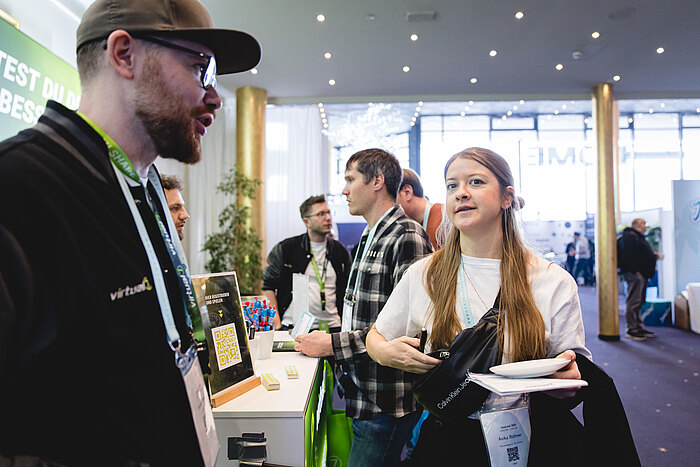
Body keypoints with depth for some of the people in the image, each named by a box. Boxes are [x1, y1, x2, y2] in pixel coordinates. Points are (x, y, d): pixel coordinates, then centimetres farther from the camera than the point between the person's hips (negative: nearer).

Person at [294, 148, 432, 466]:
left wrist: (334, 345, -18)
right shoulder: (369, 239, 16)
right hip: (363, 395, 9)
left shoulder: (407, 238, -17)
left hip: (387, 402, -9)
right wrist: (326, 336, 7)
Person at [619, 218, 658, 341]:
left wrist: (652, 255, 15)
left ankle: (639, 328, 20)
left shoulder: (638, 237, 24)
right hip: (634, 273, -11)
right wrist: (634, 270, -23)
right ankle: (631, 330, -6)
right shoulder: (629, 236, -9)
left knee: (639, 302, 13)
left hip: (642, 274, 11)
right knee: (633, 302, -9)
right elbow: (628, 255, -18)